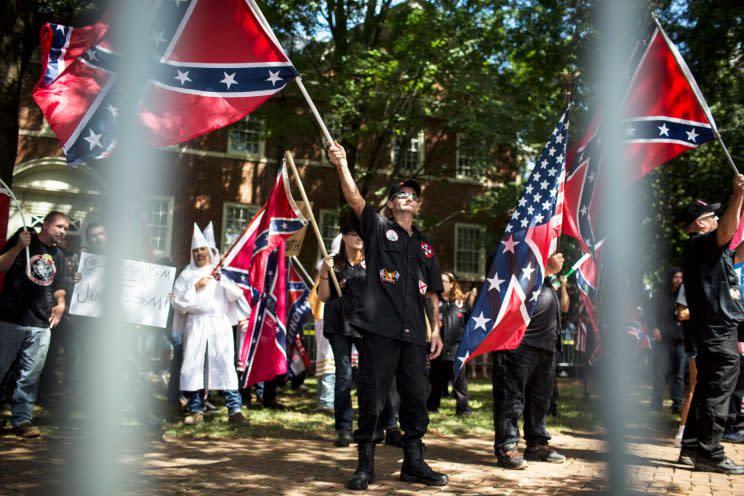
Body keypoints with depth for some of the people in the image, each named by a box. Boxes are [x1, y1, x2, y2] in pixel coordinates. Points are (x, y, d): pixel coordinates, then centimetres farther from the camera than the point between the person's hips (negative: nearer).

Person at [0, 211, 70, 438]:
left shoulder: (58, 255, 18)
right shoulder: (24, 239, 2)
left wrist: (60, 303, 5)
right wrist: (18, 247, -18)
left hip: (41, 325, 4)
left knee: (30, 377, 3)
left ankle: (22, 419, 7)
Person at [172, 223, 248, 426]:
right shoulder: (186, 275, 14)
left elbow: (236, 295, 5)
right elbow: (178, 303, 5)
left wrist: (224, 281, -10)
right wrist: (195, 287, -5)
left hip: (220, 324, 0)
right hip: (195, 324, 1)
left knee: (226, 365, -8)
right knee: (193, 366, -4)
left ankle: (234, 409, -9)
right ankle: (196, 410, 4)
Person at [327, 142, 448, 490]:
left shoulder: (424, 246, 22)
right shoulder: (378, 228, 10)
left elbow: (432, 292, 21)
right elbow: (355, 200, -7)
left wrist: (436, 329, 13)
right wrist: (342, 164, -20)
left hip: (414, 333, 5)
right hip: (379, 329, -5)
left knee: (416, 398, 7)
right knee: (372, 398, -3)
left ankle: (413, 462, 19)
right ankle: (365, 464, 6)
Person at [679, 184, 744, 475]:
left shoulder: (708, 250, 22)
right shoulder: (699, 244, -10)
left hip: (716, 332, 11)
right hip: (719, 330, -11)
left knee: (707, 389, 13)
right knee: (718, 391, -10)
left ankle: (692, 445, 18)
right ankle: (709, 454, -9)